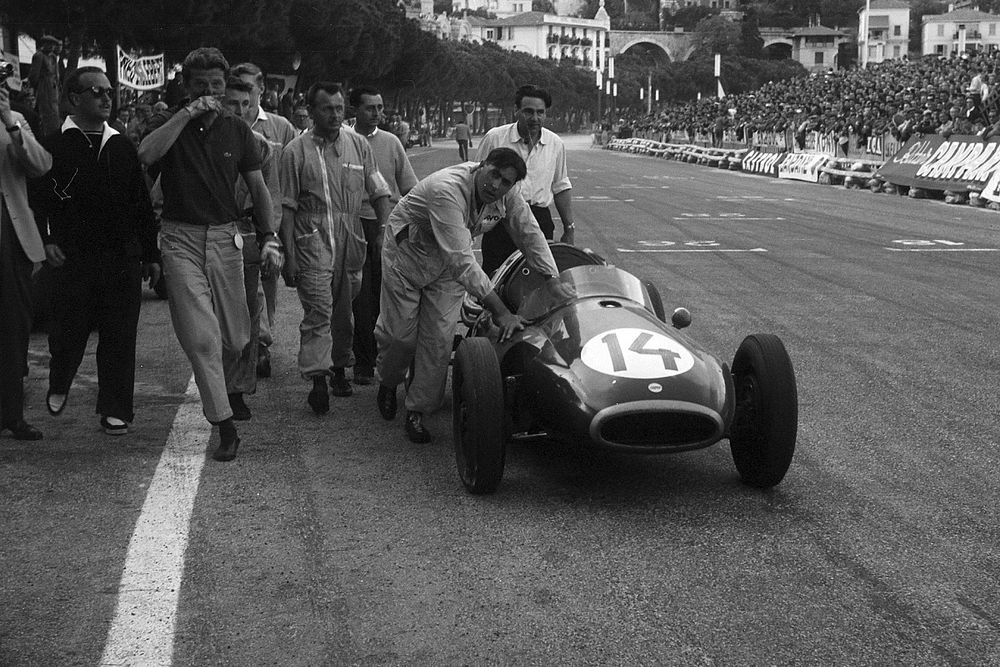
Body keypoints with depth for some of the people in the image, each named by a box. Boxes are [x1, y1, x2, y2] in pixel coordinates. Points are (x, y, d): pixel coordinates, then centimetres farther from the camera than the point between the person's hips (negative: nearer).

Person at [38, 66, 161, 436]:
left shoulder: (122, 146, 12)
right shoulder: (53, 146, 0)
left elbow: (142, 204, 14)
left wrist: (151, 254, 11)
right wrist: (46, 239, -15)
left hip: (122, 257, 3)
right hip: (72, 258, -3)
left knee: (120, 336, 2)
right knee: (68, 332, 4)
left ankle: (115, 410, 13)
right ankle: (58, 388, 34)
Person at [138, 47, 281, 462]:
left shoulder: (236, 130, 10)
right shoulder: (168, 124, 3)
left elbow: (257, 186, 12)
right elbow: (146, 154, -20)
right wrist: (188, 113, -19)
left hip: (225, 238, 2)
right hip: (180, 238, -2)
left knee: (234, 340, 6)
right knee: (200, 338, -11)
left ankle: (236, 391, 41)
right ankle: (225, 427, -5)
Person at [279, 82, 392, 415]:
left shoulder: (358, 144, 9)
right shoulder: (296, 150, -1)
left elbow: (379, 192, 12)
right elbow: (287, 206, -1)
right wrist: (289, 254, -6)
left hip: (352, 238, 4)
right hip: (313, 238, -4)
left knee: (343, 309, 14)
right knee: (318, 310, -12)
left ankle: (339, 369, 31)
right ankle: (317, 381, -13)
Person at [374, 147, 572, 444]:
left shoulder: (507, 196, -18)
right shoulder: (447, 190, -39)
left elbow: (530, 234, -1)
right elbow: (462, 262, -42)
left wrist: (553, 282, -5)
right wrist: (500, 311, -43)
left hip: (448, 264, 5)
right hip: (407, 250, -5)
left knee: (439, 338, -5)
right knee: (400, 333, 1)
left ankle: (417, 411, 7)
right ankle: (388, 382, 34)